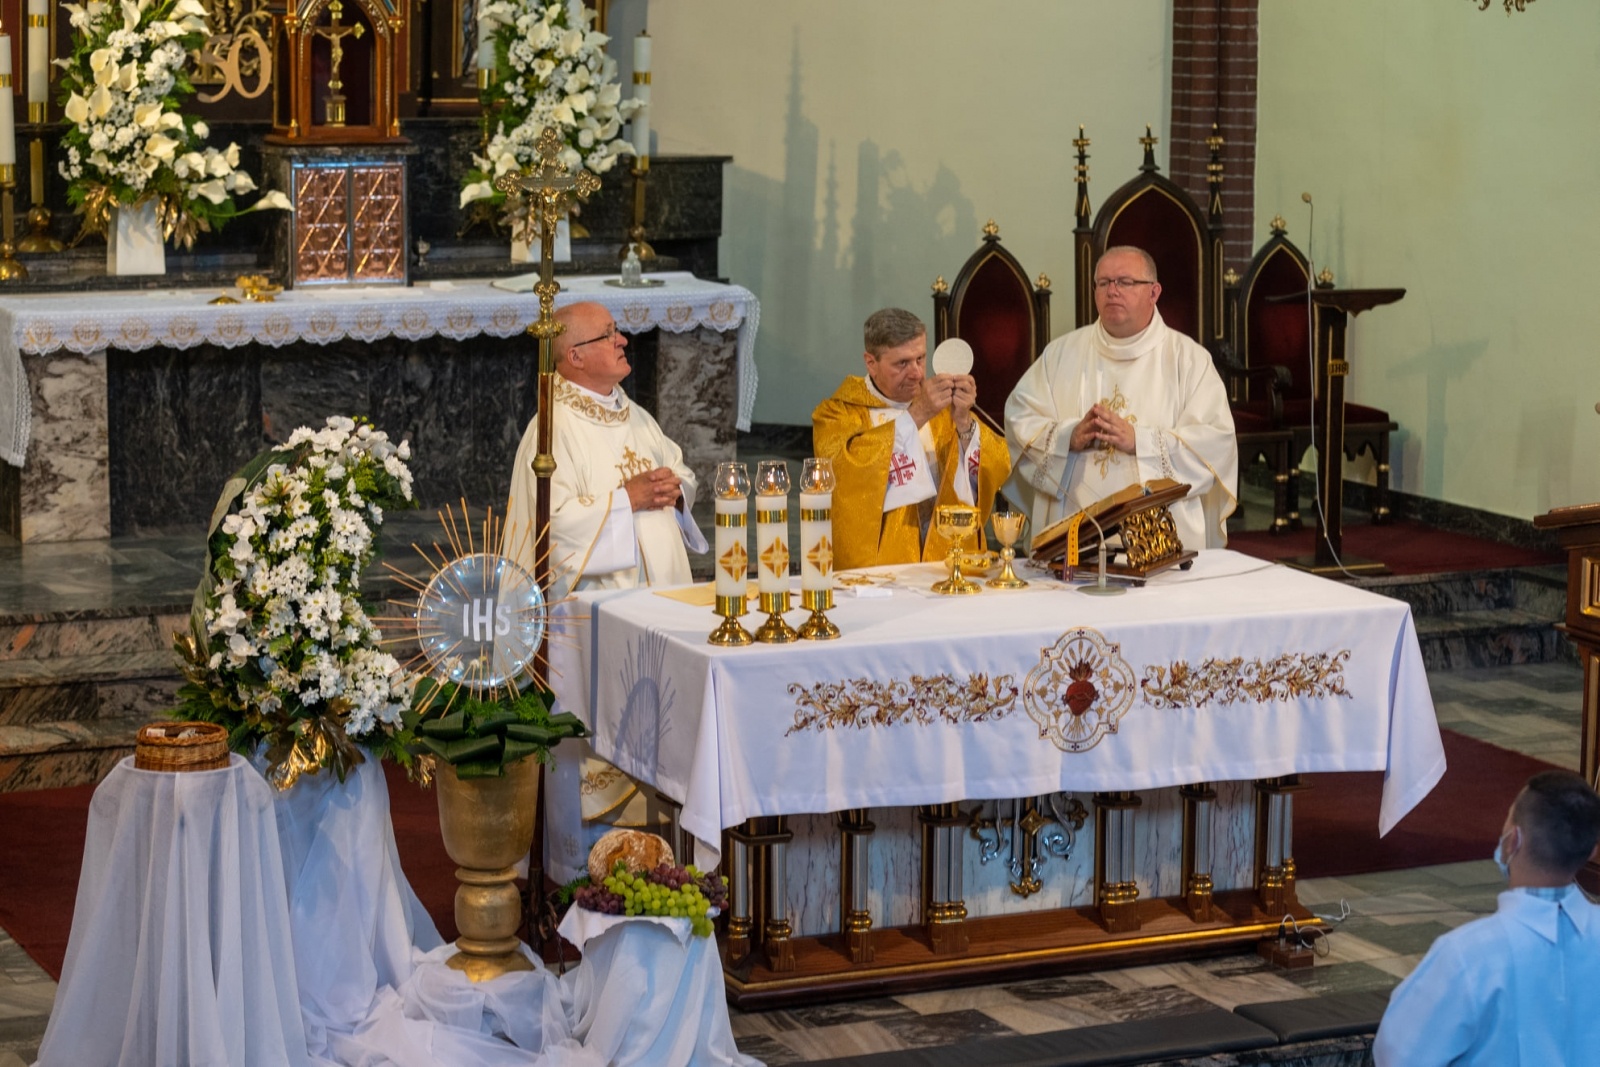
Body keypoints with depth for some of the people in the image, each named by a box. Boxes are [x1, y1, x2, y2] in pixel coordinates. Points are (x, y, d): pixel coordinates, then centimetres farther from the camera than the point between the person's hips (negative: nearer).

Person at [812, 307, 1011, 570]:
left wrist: (964, 420, -13)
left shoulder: (940, 403, 14)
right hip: (875, 566, -4)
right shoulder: (837, 413, 2)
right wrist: (916, 416, -20)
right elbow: (844, 471, -19)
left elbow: (998, 470, 4)